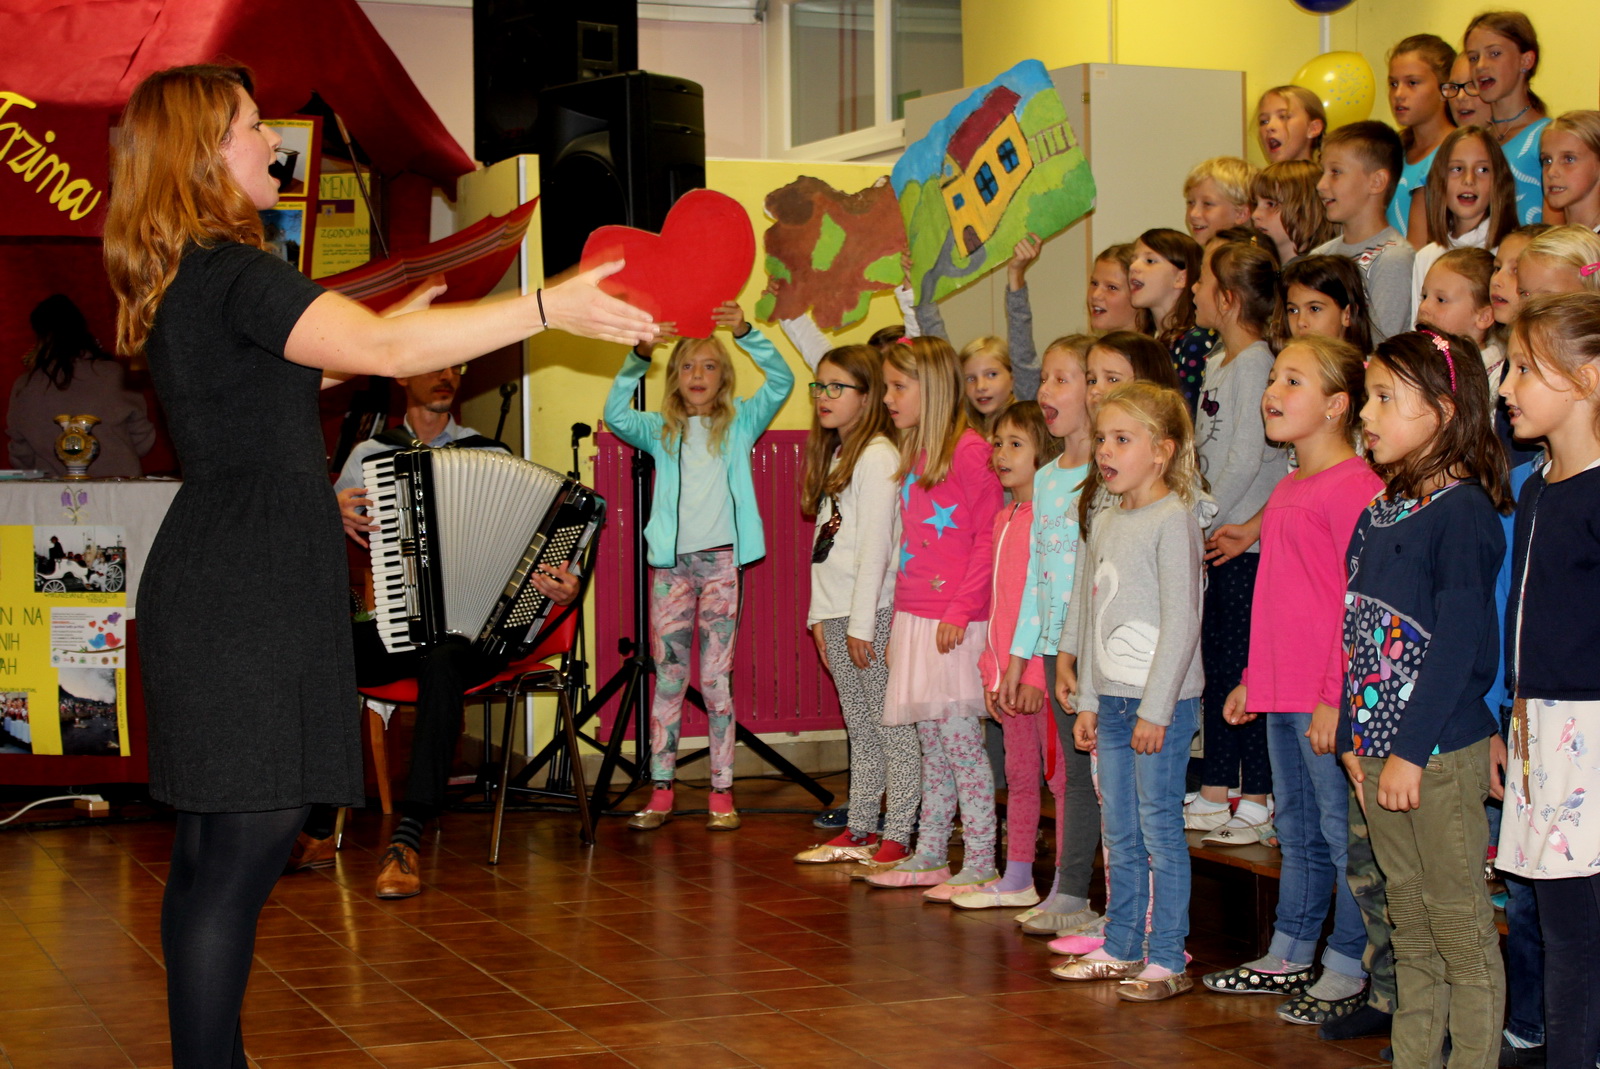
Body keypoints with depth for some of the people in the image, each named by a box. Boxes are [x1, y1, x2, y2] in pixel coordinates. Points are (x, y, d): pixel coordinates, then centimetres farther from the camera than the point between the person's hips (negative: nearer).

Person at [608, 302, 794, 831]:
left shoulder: (740, 424, 8)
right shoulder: (662, 430, 10)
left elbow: (781, 381, -5)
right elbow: (615, 415, -6)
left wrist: (747, 333, -18)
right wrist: (638, 357, -16)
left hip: (721, 561, -1)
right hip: (671, 562, 1)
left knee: (717, 680, 0)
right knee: (667, 678, 4)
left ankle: (722, 793, 5)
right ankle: (660, 792, 8)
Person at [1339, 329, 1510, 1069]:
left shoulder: (1463, 508, -12)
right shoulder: (1377, 514, 12)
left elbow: (1460, 639, -17)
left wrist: (1413, 750, -19)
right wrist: (1354, 738, 11)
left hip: (1442, 753, -8)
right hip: (1380, 749, 8)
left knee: (1461, 924, -1)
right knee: (1409, 922, 15)